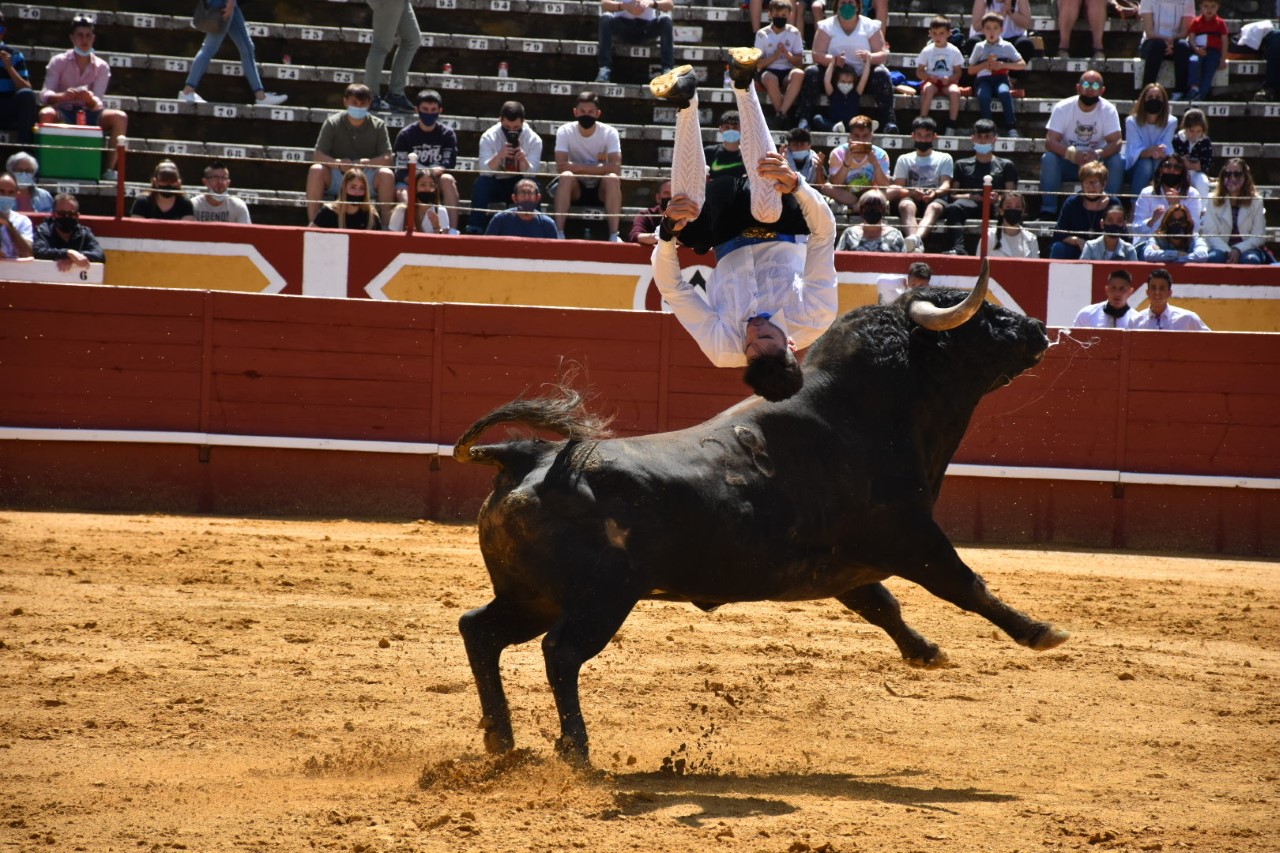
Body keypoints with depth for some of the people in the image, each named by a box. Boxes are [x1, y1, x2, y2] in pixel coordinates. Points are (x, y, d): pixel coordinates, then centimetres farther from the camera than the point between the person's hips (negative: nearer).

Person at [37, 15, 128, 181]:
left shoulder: (101, 67, 3)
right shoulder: (59, 62, 0)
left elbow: (97, 105, -7)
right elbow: (44, 95, -11)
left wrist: (90, 99, -32)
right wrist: (64, 96, -34)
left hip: (89, 115, 2)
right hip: (64, 114, -2)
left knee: (120, 118, -25)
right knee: (46, 114, -35)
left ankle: (110, 169, -26)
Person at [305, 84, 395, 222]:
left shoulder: (378, 126, -2)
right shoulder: (332, 123, -3)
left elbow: (388, 158, -9)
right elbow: (317, 156, -10)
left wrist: (366, 163, -28)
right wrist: (338, 163, -30)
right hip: (335, 178, 0)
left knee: (386, 175, -29)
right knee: (316, 170, -30)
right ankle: (312, 223, -27)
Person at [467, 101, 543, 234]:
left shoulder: (534, 140, -13)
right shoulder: (489, 137, -14)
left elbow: (532, 174, -19)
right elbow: (484, 171, -22)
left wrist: (523, 160, -40)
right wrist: (499, 156, -40)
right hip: (495, 183, 0)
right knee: (480, 183, -31)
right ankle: (474, 231, -32)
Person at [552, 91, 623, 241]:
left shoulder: (609, 132, -10)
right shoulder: (565, 131, -9)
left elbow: (616, 168, -22)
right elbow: (561, 166, -22)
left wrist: (578, 167, -24)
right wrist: (598, 167, -23)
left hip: (601, 189, 0)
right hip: (576, 188, 0)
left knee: (612, 178, -31)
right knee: (566, 176, -32)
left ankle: (614, 235, -36)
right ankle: (558, 232, -34)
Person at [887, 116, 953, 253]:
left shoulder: (944, 158, 21)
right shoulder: (904, 160, 23)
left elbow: (946, 185, 6)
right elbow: (898, 187, 10)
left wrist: (935, 192, -19)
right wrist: (911, 192, -14)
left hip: (935, 199, -1)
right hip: (910, 198, 1)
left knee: (935, 206, -39)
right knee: (906, 205, -38)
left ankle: (916, 238, -70)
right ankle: (916, 243, -67)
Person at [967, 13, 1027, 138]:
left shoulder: (1006, 47, 11)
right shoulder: (980, 47, 14)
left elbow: (1022, 65, 6)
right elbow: (971, 70, 14)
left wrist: (1002, 65, -6)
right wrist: (985, 65, -5)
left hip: (1000, 79, -1)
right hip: (983, 80, 1)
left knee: (1004, 93, -36)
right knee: (983, 96, -35)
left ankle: (1011, 127, -32)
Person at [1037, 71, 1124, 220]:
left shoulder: (1108, 110, -10)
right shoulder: (1063, 108, -12)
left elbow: (1116, 142, -19)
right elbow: (1050, 142, -21)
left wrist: (1098, 154, -42)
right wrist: (1072, 153, -41)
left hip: (1097, 161, 1)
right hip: (1068, 162, -1)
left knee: (1118, 161, -28)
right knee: (1048, 158, -30)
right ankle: (1048, 211, -25)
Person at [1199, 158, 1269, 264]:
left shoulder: (1256, 201, 4)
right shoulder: (1213, 201, 5)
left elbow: (1259, 236, -1)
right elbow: (1210, 234, -2)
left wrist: (1238, 250, -18)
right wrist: (1227, 251, -19)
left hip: (1248, 248, 0)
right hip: (1222, 248, 0)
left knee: (1251, 259, -35)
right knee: (1214, 258, -35)